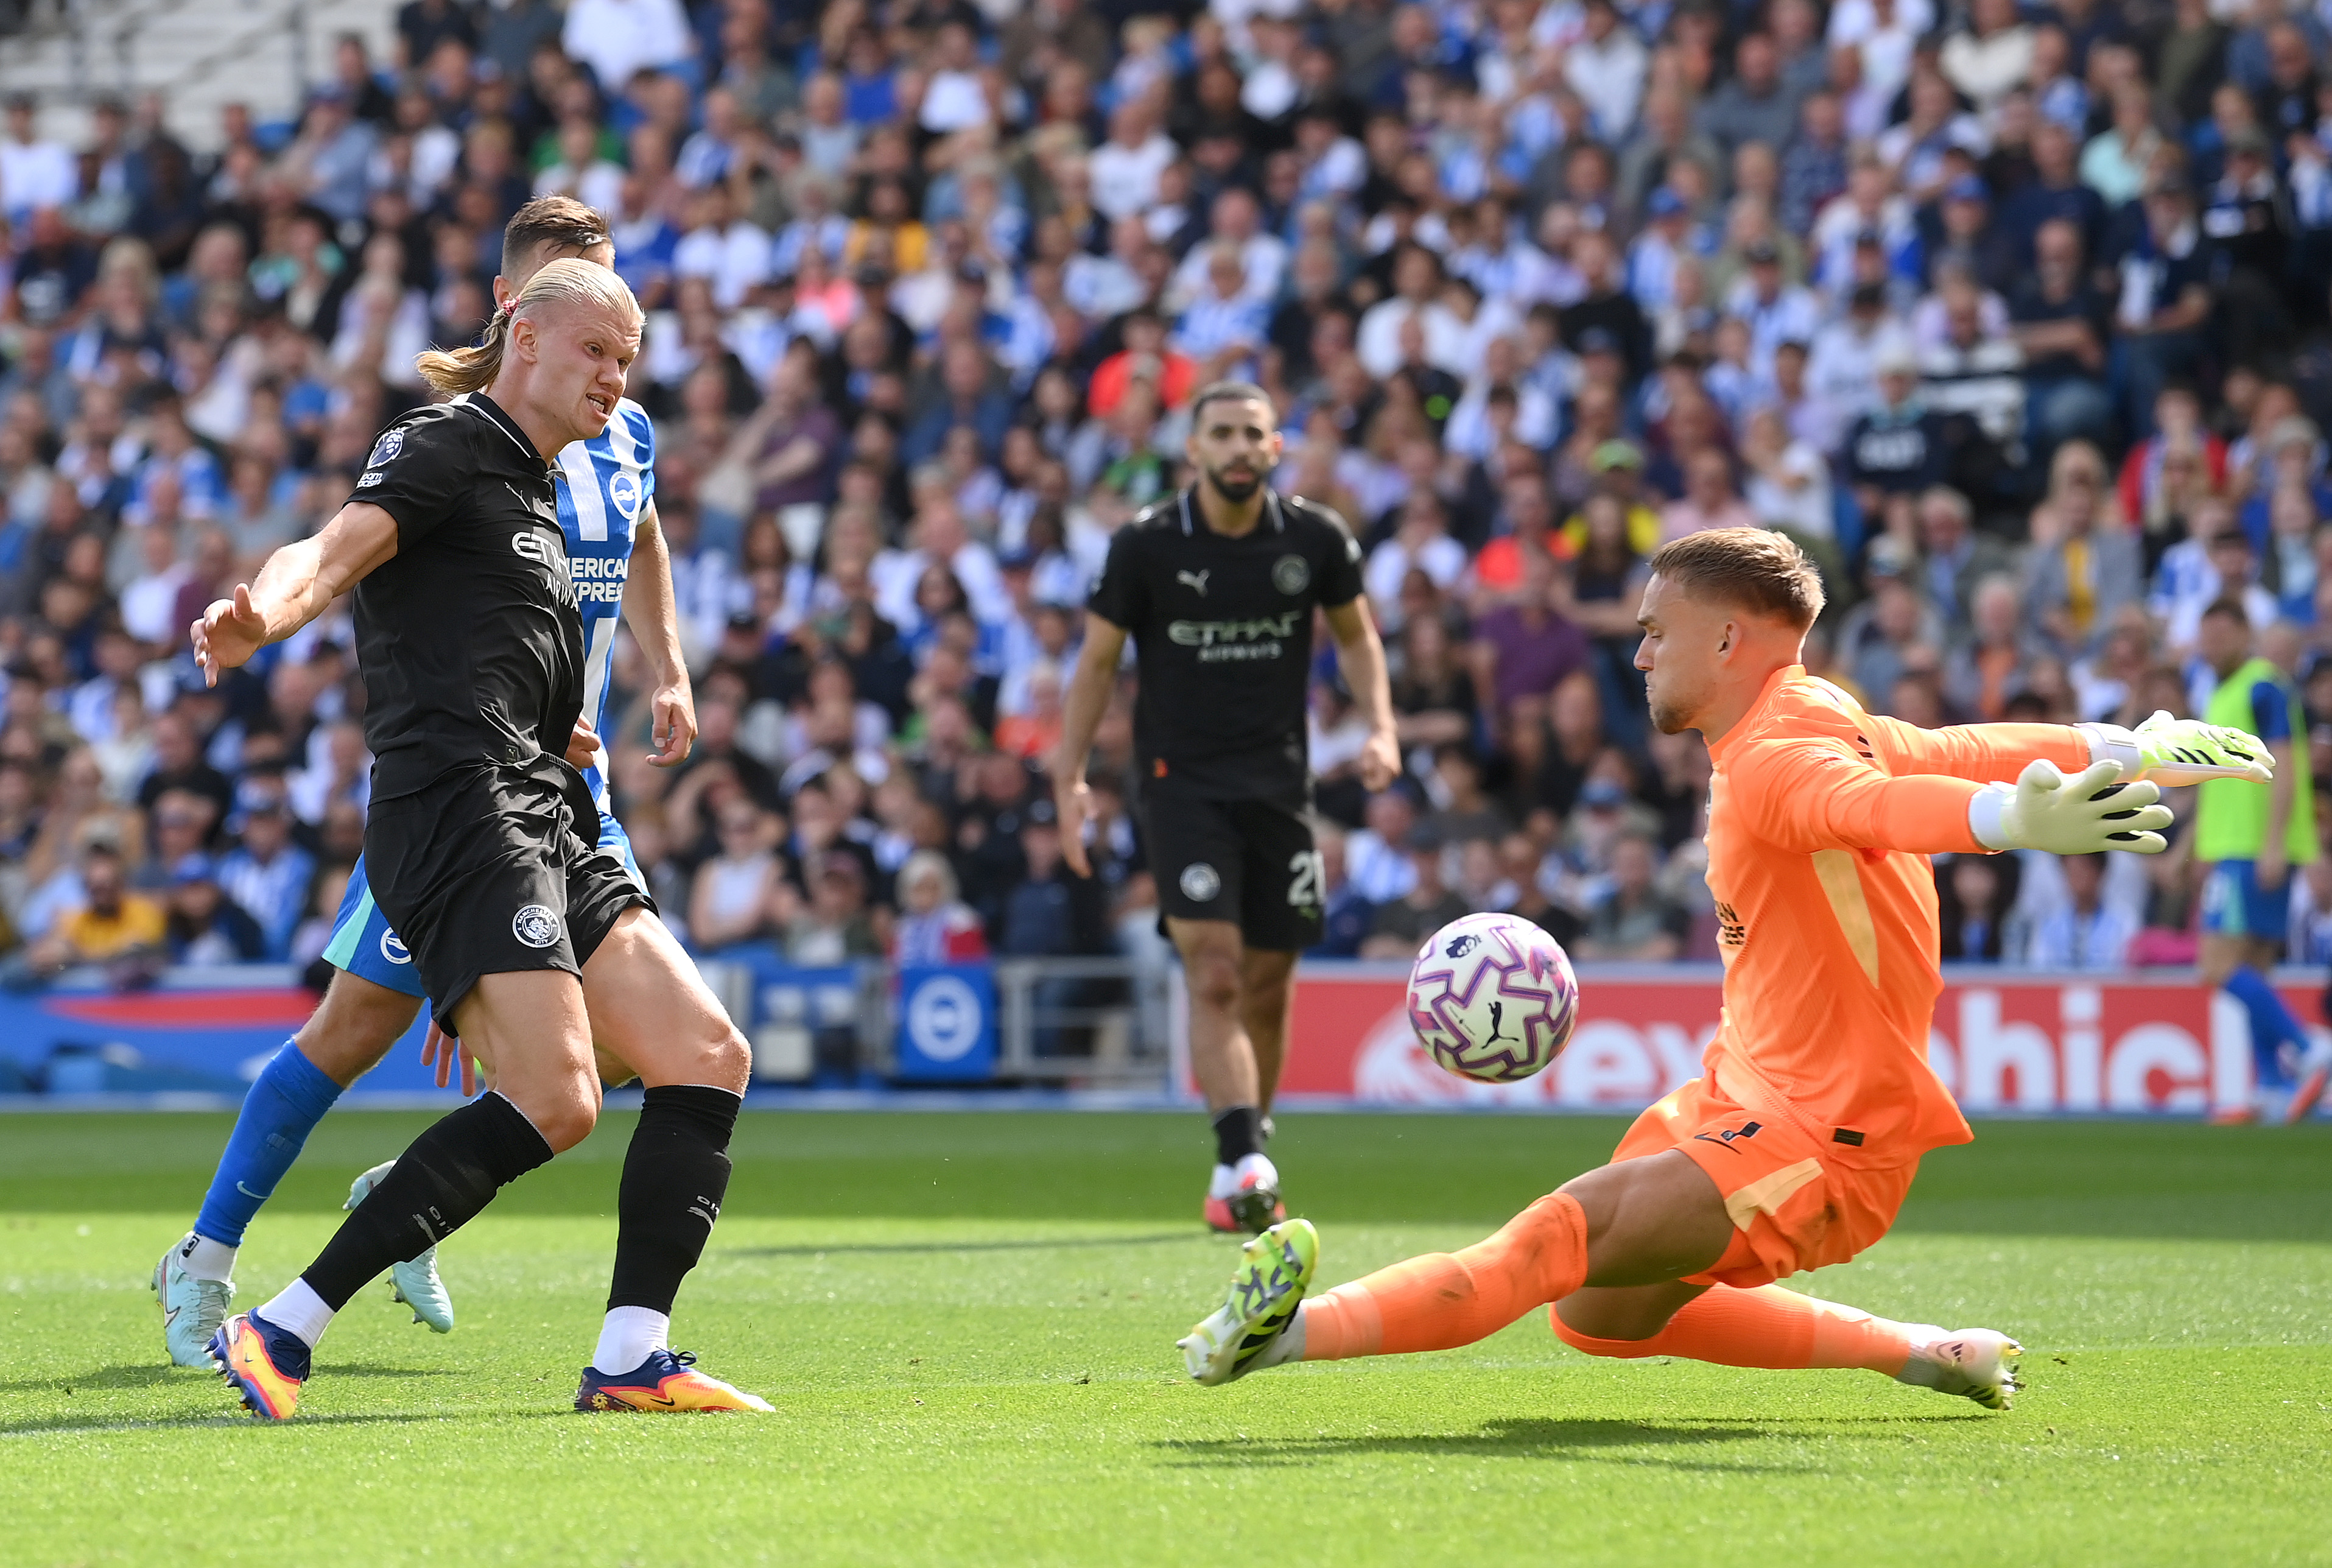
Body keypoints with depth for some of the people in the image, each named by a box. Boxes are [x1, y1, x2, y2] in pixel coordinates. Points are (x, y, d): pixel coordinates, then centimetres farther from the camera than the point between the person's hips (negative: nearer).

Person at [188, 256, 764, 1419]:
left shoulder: (536, 497, 26)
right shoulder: (444, 451, -1)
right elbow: (338, 550, -21)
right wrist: (264, 615, -41)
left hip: (546, 828, 10)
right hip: (460, 813, -10)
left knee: (708, 1059, 2)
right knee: (552, 1103, -21)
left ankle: (633, 1356, -1)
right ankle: (280, 1333, -19)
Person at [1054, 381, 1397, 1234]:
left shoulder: (1314, 538, -1)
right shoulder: (1145, 545, -7)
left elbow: (1355, 633, 15)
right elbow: (1098, 660, 2)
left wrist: (1380, 727, 1)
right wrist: (1069, 778, -3)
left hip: (1279, 781, 3)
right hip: (1182, 780, -3)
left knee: (1267, 991, 7)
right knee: (1214, 975, -17)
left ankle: (1236, 1175, 22)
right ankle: (1245, 1164, -26)